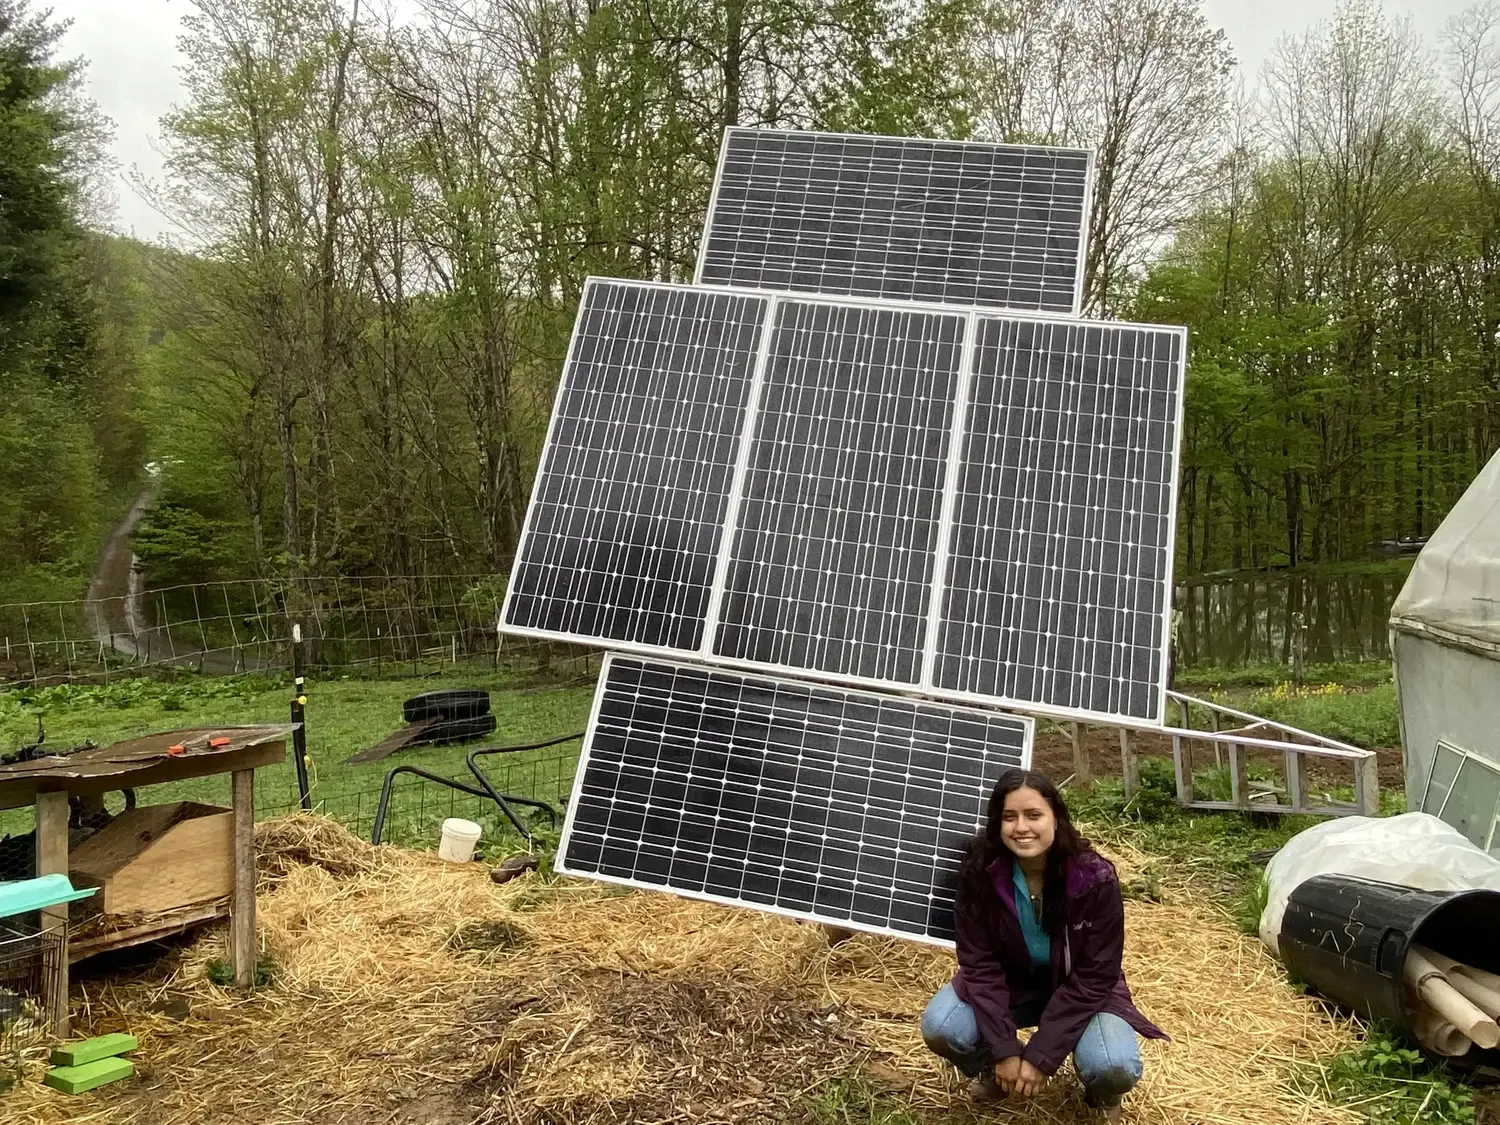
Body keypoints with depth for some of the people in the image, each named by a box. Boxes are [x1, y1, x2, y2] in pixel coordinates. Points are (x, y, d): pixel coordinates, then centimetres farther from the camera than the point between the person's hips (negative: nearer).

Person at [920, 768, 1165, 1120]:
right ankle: (996, 1070, 11)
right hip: (1008, 983, 2)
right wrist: (1004, 1048, -22)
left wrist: (1041, 1056, -23)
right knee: (940, 1028, -25)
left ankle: (1103, 1094, 10)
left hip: (1080, 990, -1)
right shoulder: (979, 873, -22)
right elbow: (979, 964, -15)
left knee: (1115, 1067, -30)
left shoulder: (1095, 879, -27)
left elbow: (1094, 977, -21)